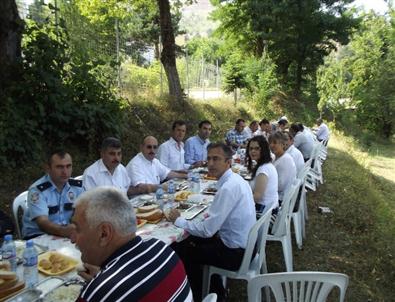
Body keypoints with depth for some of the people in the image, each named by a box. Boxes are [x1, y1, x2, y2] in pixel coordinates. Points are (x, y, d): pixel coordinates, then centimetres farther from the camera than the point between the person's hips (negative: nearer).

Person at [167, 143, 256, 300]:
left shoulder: (228, 187, -27)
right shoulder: (235, 179, 2)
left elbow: (207, 230, -25)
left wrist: (178, 220, -12)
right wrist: (210, 216, -2)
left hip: (236, 252, -8)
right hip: (245, 243, 8)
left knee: (182, 250, 6)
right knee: (195, 240, 22)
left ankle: (198, 296, 29)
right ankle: (217, 290, 33)